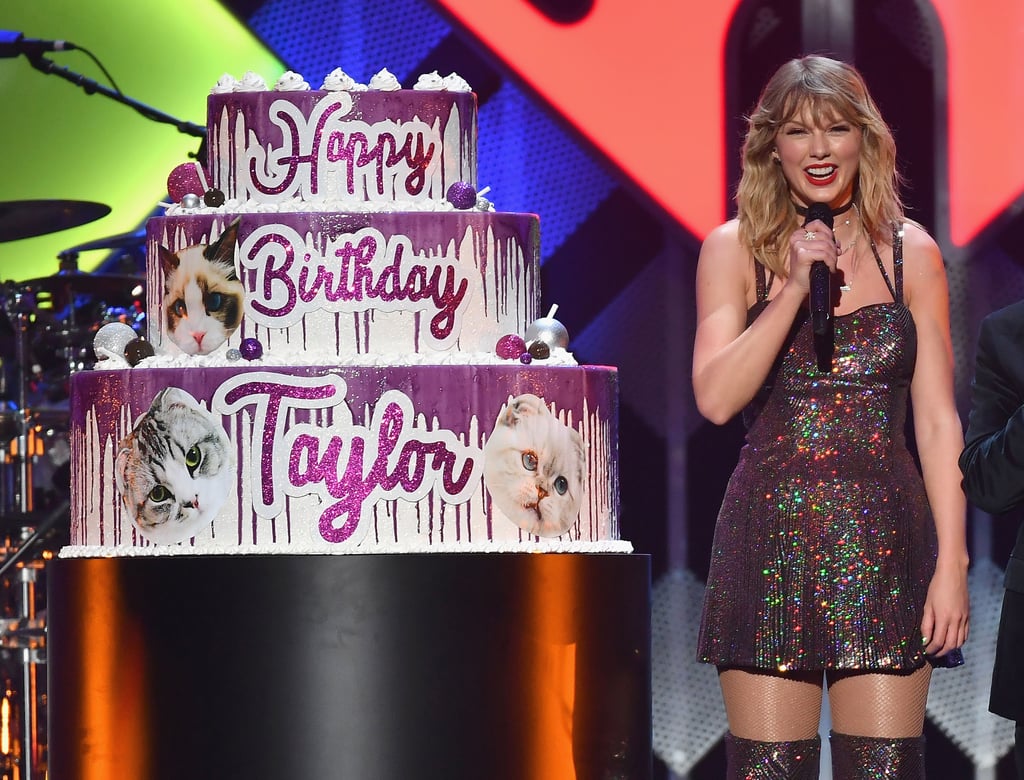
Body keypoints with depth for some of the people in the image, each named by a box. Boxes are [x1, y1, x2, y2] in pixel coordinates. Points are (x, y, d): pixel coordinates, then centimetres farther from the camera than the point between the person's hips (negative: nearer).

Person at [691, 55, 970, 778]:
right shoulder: (734, 249, 5)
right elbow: (716, 398, -5)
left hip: (883, 541, 1)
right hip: (770, 535, 0)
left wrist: (951, 561, -3)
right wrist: (794, 289, -12)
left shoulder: (911, 252, 7)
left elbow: (937, 419, 5)